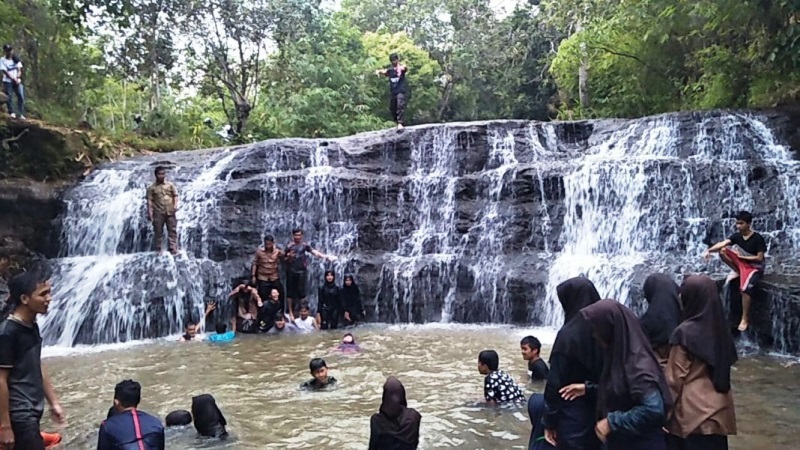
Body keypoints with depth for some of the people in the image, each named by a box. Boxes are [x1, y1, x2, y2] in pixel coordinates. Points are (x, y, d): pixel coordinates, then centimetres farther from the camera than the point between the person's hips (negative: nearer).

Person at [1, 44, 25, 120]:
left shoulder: (16, 59, 10)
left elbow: (19, 70, 6)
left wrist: (18, 78, -12)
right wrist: (13, 79, -16)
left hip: (17, 81, 3)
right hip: (7, 81, -3)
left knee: (21, 96, -7)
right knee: (9, 97, -8)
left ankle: (22, 114, -7)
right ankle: (11, 113, -6)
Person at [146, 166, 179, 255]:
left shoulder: (170, 185, 7)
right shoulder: (152, 188, 3)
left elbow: (175, 195, 6)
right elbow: (150, 201, 0)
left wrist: (175, 204, -11)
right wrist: (150, 213, -7)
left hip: (170, 212, 1)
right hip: (158, 212, -1)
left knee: (172, 230, -2)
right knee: (158, 231, 5)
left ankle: (173, 249, -2)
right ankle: (158, 249, 14)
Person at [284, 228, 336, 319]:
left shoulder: (304, 245, 4)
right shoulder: (289, 246, 0)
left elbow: (314, 252, -5)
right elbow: (285, 260, 4)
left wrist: (325, 256, -17)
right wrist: (288, 257, -18)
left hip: (302, 272, 1)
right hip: (291, 272, -1)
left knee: (301, 291, 3)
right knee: (290, 292, 4)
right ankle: (290, 312, 13)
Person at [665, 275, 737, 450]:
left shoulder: (685, 332, -18)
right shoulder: (720, 326, 1)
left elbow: (675, 377, -14)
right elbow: (726, 364, 12)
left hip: (693, 408, -6)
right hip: (719, 405, 6)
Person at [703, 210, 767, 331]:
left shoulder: (757, 238, -16)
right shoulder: (737, 236, -3)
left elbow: (759, 258, -16)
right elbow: (722, 243, -20)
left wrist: (741, 256, -16)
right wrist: (709, 250, -37)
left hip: (754, 267, -5)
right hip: (741, 263, 5)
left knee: (746, 287, -32)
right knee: (723, 251, -17)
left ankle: (745, 319, -20)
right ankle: (737, 272, 2)